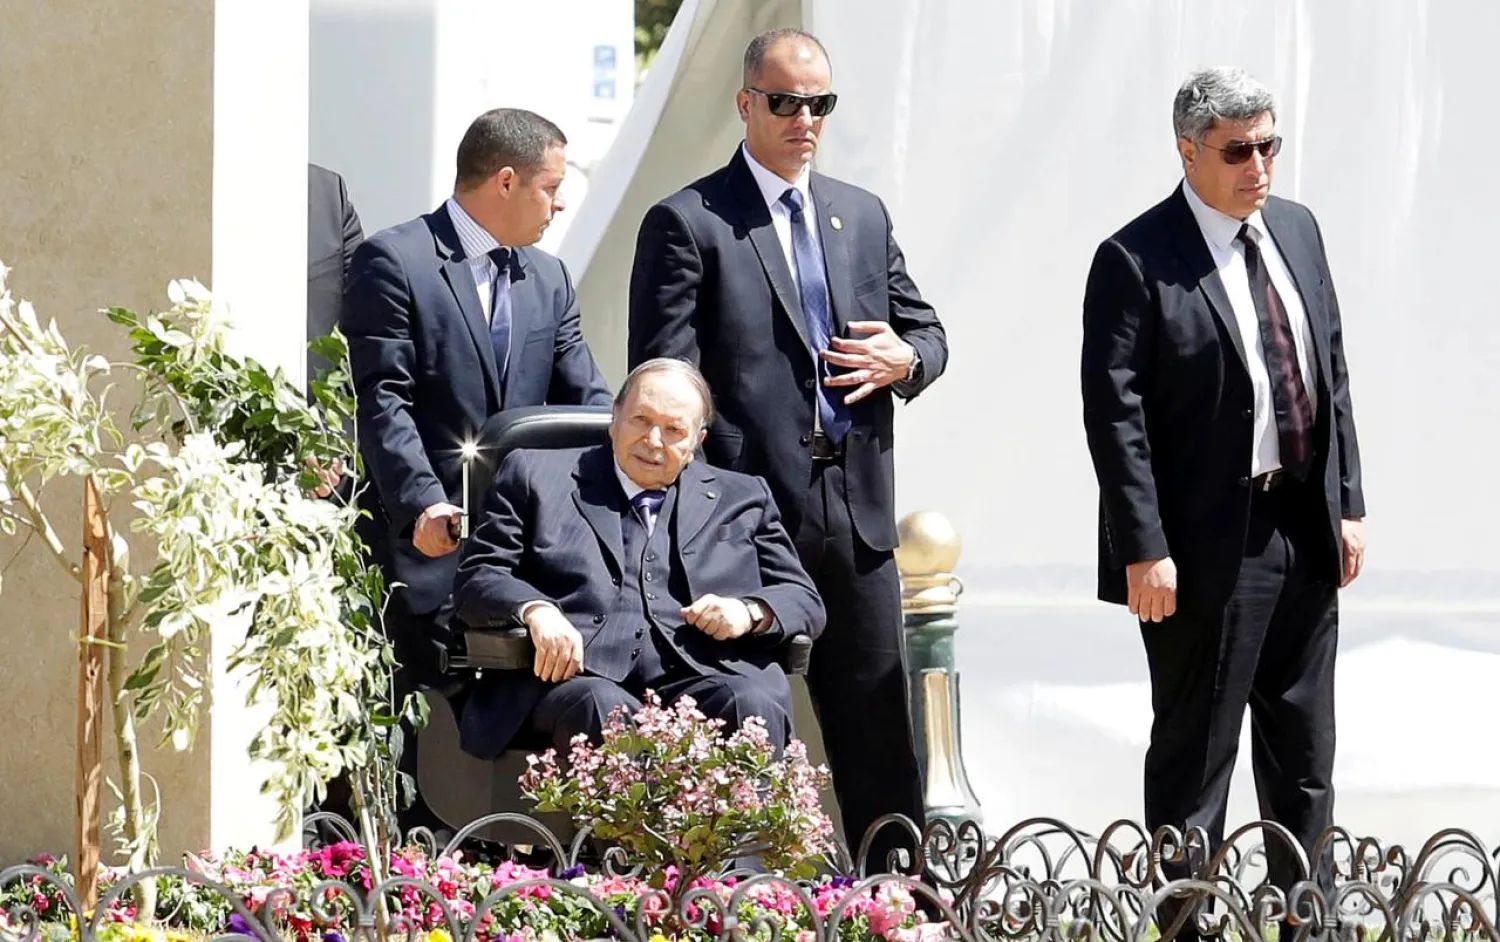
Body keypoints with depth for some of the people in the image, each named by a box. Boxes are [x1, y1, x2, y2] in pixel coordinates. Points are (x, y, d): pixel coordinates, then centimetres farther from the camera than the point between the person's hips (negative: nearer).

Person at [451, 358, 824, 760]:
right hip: (574, 673, -2)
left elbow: (804, 600, 22)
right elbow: (475, 577, 13)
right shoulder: (538, 476, 20)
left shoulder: (741, 498, 25)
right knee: (600, 707, -37)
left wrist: (750, 612, -2)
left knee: (752, 705, -33)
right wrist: (535, 610, -10)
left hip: (697, 677, 2)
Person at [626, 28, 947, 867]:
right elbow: (663, 380, -7)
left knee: (881, 726, 8)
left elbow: (927, 330, 22)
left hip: (856, 510, 5)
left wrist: (906, 359, -3)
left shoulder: (863, 215, 16)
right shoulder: (688, 223, -2)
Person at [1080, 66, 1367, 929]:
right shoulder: (1137, 261, -12)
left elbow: (1332, 372, 14)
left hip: (1305, 532, 7)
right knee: (1195, 756, 2)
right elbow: (1114, 412, -15)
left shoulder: (1297, 230, 9)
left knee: (1304, 750, 15)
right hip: (1209, 542, -7)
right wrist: (1145, 550, -18)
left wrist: (1349, 503, 9)